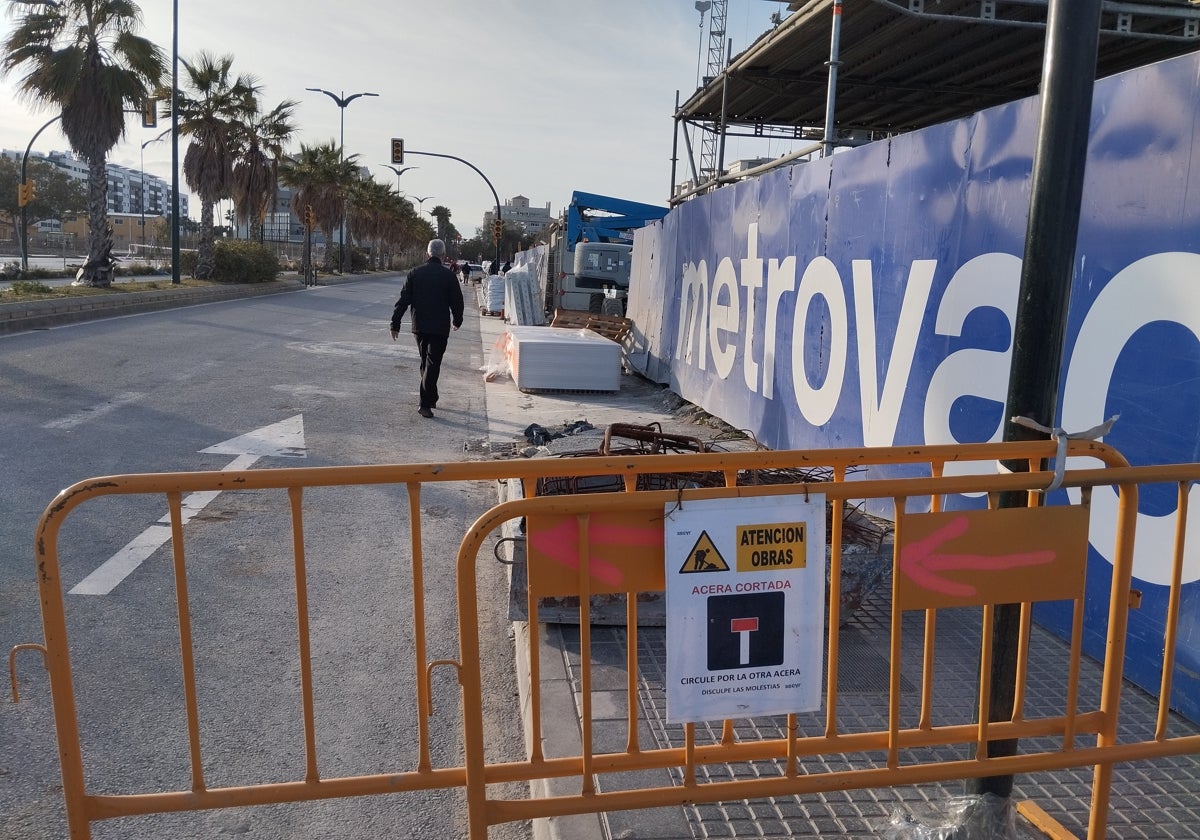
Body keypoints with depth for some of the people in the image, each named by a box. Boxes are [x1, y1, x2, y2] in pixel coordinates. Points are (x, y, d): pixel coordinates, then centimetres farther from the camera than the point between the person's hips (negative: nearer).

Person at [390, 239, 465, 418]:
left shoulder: (414, 274, 1)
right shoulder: (448, 275, -6)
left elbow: (403, 300, 0)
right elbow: (457, 301, -1)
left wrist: (395, 323, 4)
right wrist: (457, 321, 16)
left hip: (419, 326, 4)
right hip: (440, 328, -3)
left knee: (425, 362, 19)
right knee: (432, 364, -3)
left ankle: (431, 398, 29)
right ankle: (425, 404, -9)